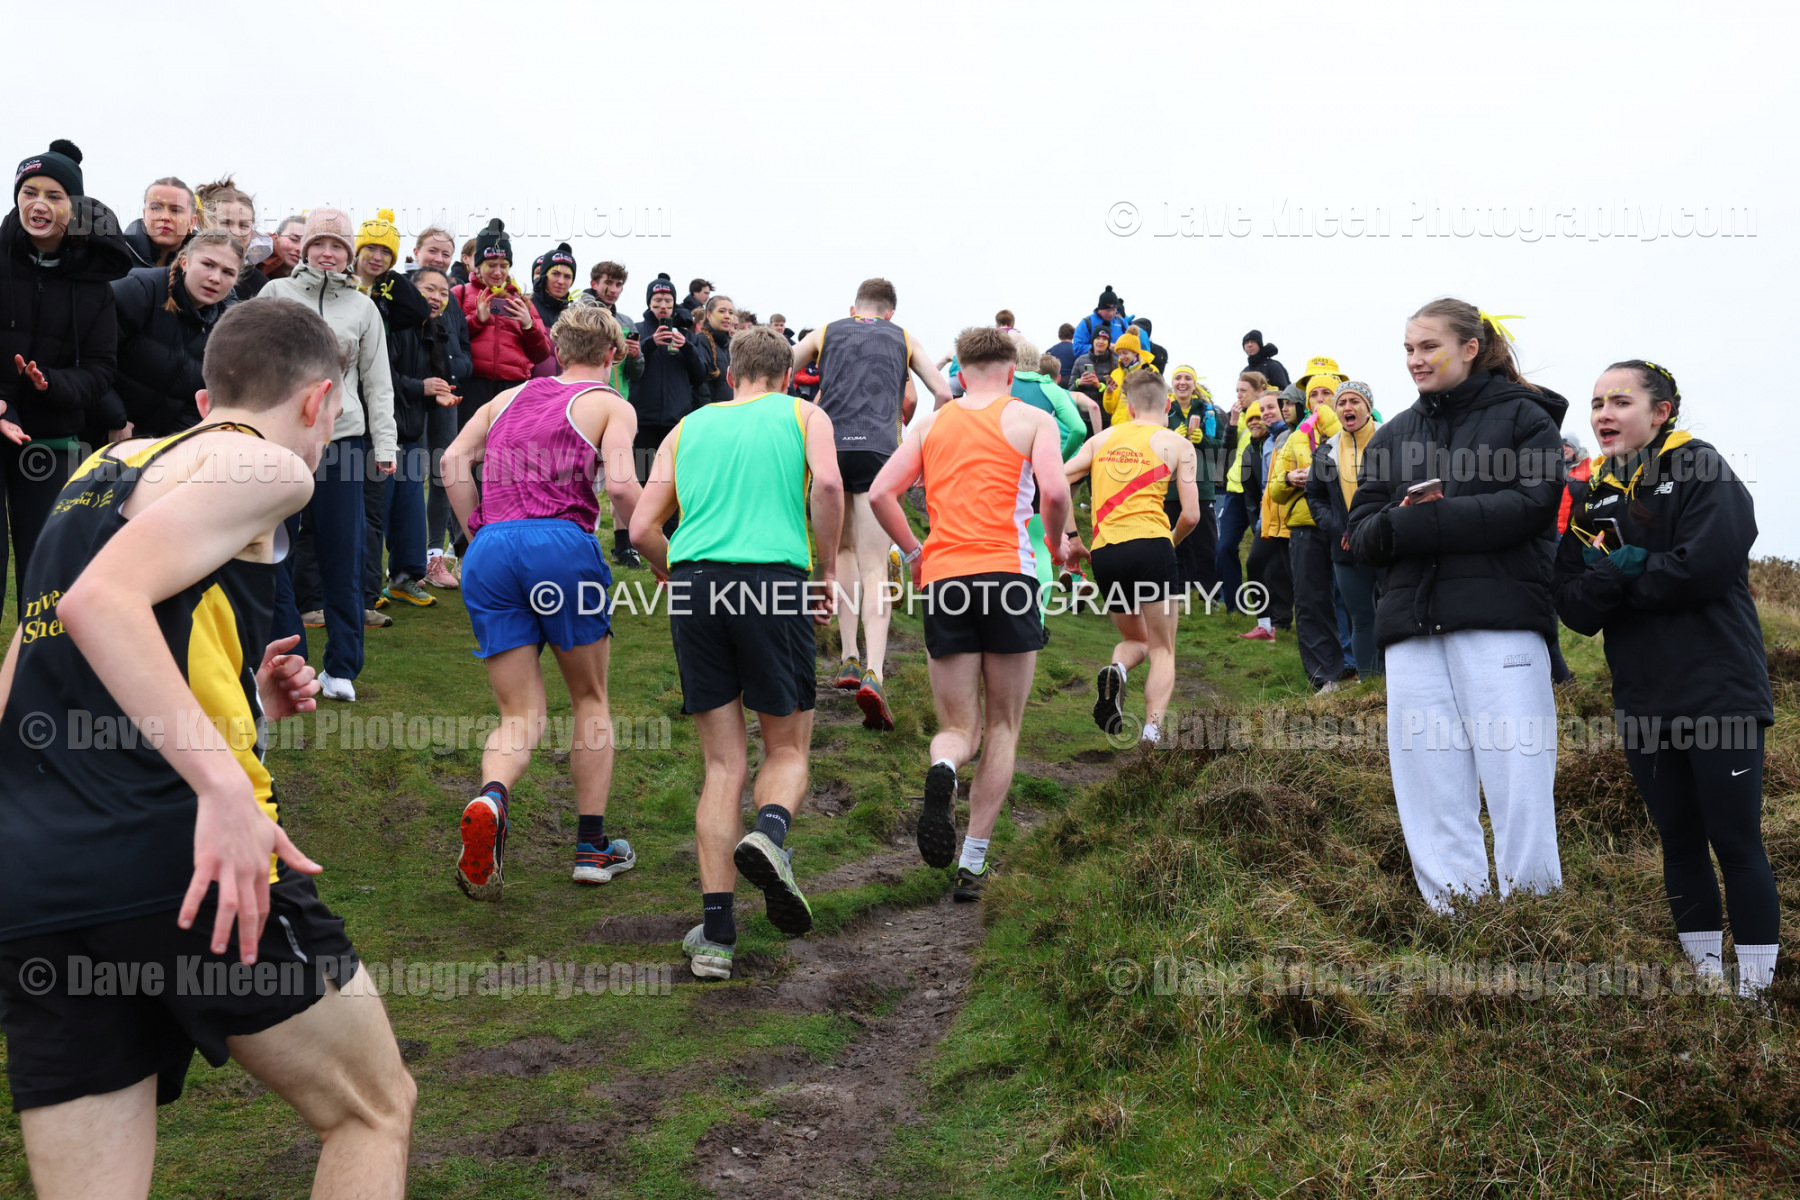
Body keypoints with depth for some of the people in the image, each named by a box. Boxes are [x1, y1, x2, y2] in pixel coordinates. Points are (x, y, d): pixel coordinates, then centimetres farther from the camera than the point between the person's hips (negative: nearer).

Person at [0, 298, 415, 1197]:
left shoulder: (100, 469, 22)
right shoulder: (265, 466, -1)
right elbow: (102, 600, -20)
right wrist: (224, 783, -27)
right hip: (173, 855, -7)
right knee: (373, 1111, 12)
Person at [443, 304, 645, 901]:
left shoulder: (512, 395, 24)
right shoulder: (611, 405, 11)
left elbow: (454, 460, 11)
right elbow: (620, 486, -7)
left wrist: (479, 535, 15)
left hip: (490, 550, 3)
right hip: (561, 543, -3)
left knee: (519, 715, 6)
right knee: (590, 699, 16)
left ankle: (490, 797, -26)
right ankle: (592, 846, 17)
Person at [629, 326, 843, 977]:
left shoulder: (689, 425, 22)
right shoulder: (804, 415, 15)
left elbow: (642, 529, 14)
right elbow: (827, 484, -7)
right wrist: (828, 569, 3)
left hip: (695, 581, 3)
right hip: (775, 582, -2)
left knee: (724, 763, 8)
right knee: (787, 748, 12)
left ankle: (716, 933, 1)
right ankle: (769, 833, -22)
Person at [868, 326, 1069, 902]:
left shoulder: (931, 423, 15)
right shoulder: (1033, 419, 7)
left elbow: (879, 493, 6)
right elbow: (1054, 491, -9)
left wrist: (913, 551, 19)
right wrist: (1058, 543, 10)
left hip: (943, 579, 2)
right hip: (1008, 573, -2)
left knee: (959, 727, 10)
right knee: (1002, 728, 10)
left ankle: (943, 769, -27)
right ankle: (973, 863, 4)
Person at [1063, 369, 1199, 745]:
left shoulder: (1102, 438, 17)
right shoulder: (1177, 443, 8)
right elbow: (1191, 515, 3)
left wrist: (1072, 536, 13)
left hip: (1103, 553, 3)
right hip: (1150, 544, -3)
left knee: (1134, 640, 23)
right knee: (1162, 650, 7)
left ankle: (1115, 671, -10)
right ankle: (1151, 731, -12)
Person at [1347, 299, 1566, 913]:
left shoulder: (1523, 417, 8)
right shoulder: (1392, 435, 21)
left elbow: (1533, 505, -9)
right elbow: (1362, 534, 14)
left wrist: (1423, 520, -12)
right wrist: (1401, 521, -9)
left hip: (1500, 620, -4)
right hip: (1412, 628, 4)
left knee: (1517, 778, -7)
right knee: (1428, 786, 1)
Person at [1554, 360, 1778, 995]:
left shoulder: (1700, 468, -4)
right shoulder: (1591, 496, 11)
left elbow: (1708, 564, -20)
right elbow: (1577, 609, 1)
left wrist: (1614, 577, -9)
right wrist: (1618, 569, -18)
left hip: (1718, 692, -5)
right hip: (1643, 699, 6)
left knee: (1735, 842, -1)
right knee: (1679, 841, 13)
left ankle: (1754, 990, 9)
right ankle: (1705, 977, 24)